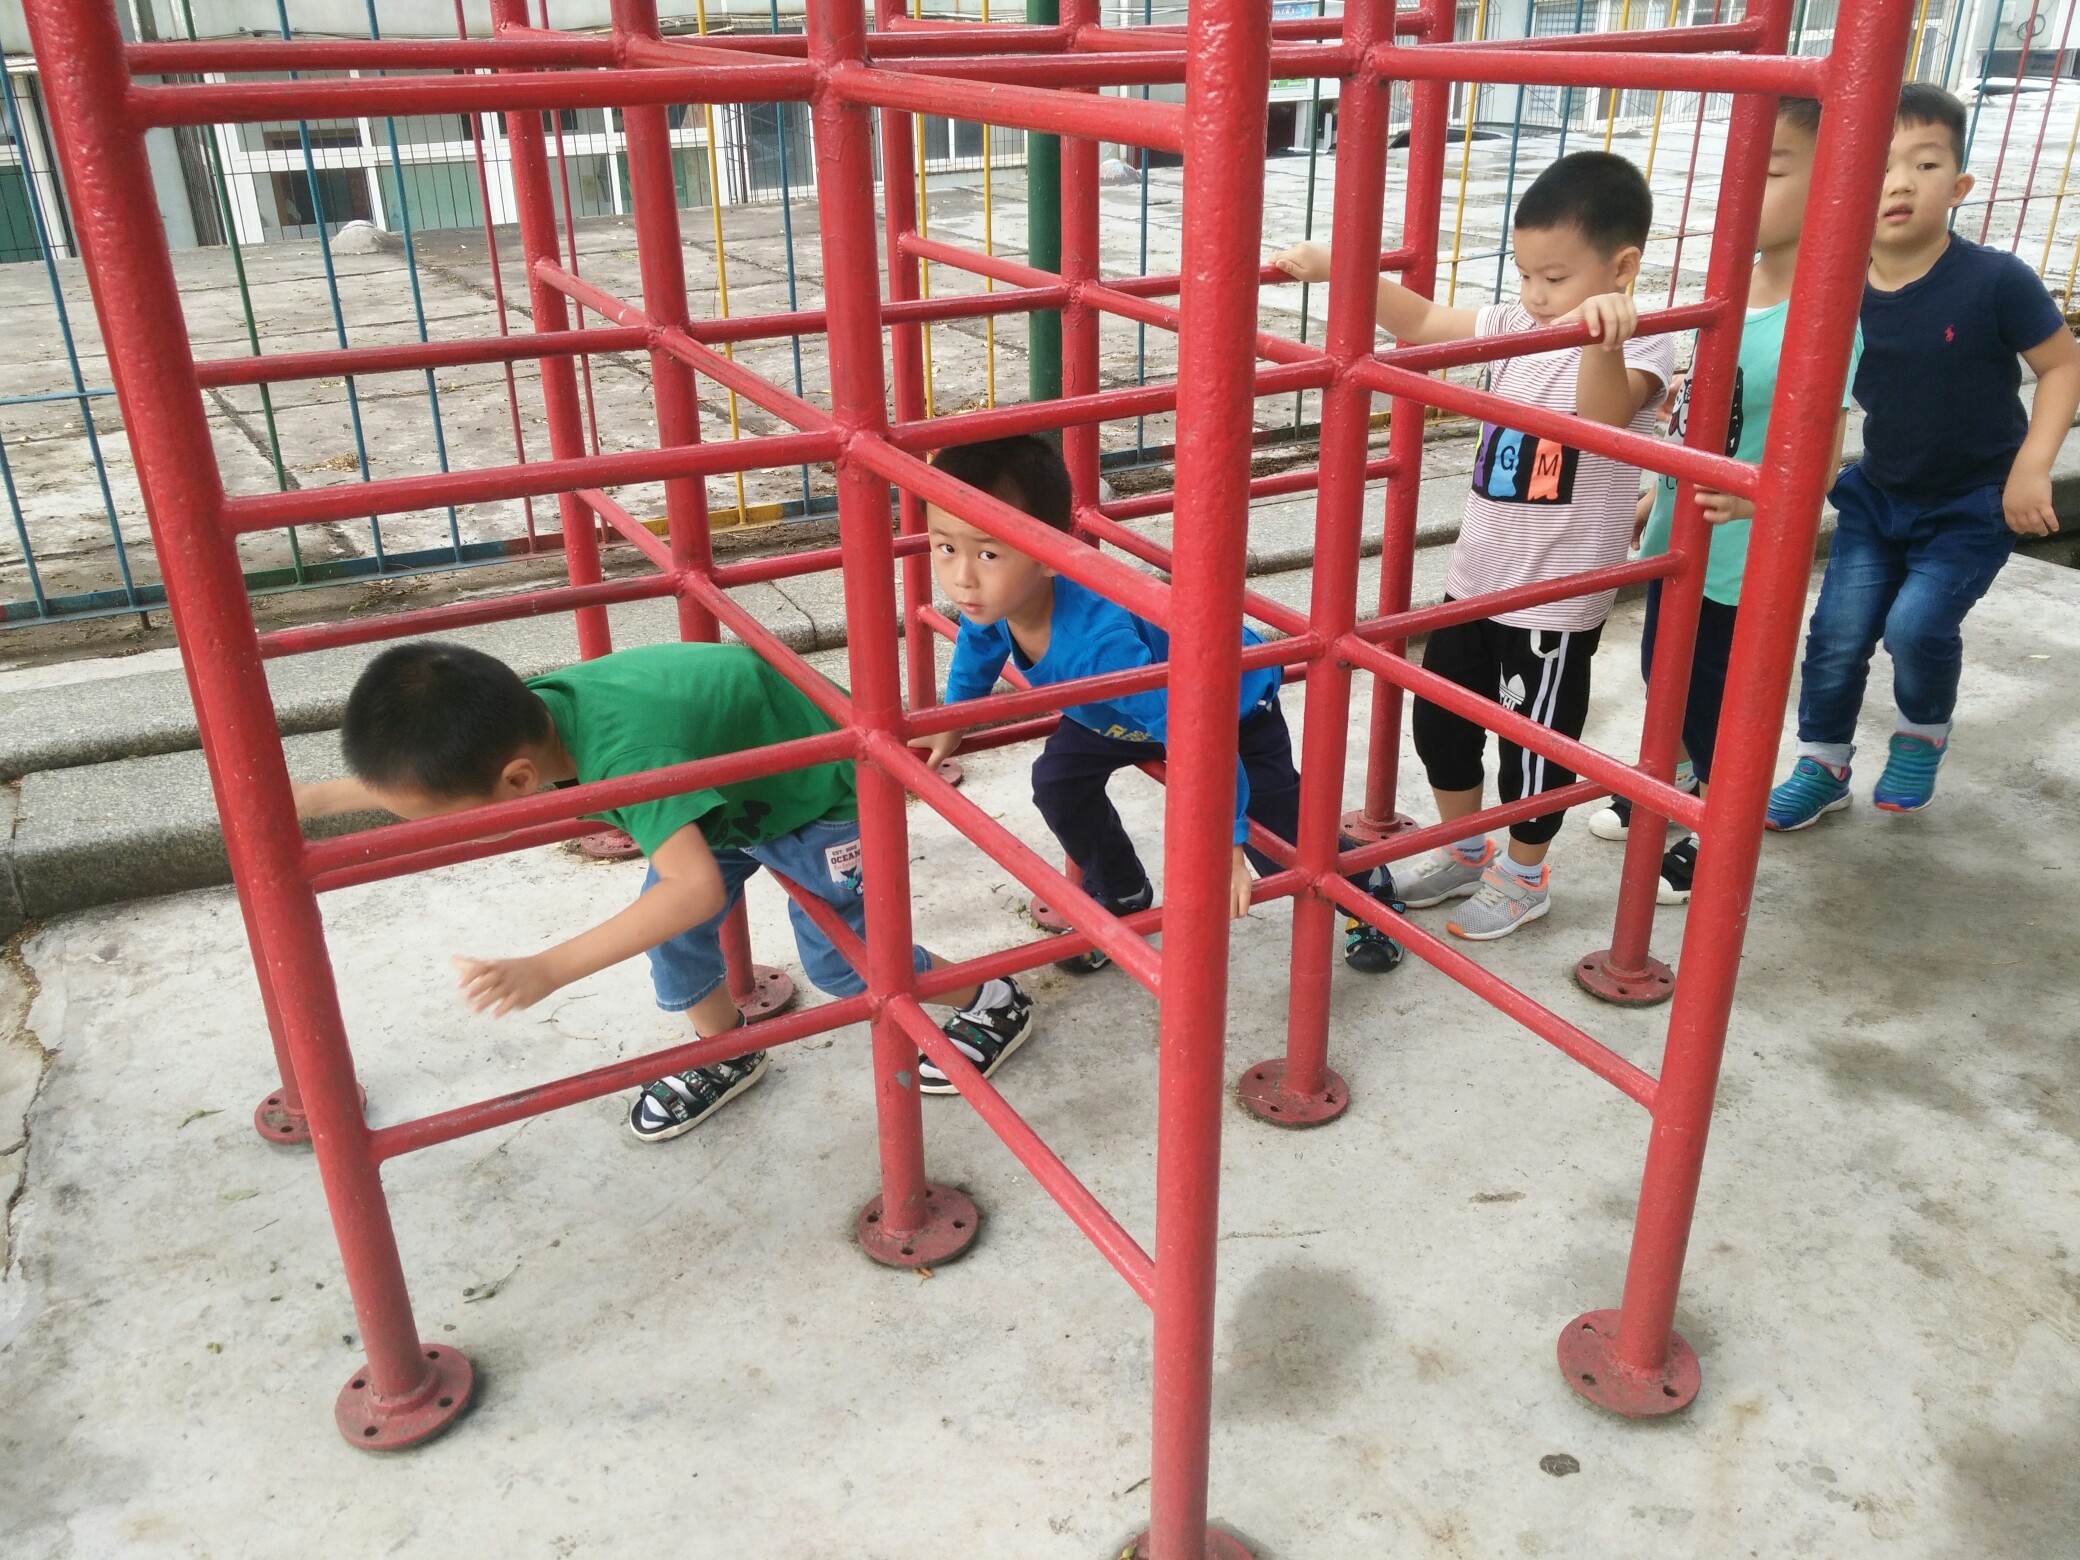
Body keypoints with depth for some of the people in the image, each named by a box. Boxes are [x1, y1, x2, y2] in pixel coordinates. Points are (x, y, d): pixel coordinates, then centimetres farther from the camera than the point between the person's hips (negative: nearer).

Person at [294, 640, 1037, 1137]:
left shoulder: (621, 754, -45)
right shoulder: (523, 713, -19)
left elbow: (698, 888, -54)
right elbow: (409, 773, 4)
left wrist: (546, 970, -54)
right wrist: (312, 798, 4)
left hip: (818, 788, -7)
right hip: (730, 786, 8)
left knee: (838, 956, 5)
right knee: (670, 927, 4)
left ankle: (993, 1002, 27)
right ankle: (726, 1053, 29)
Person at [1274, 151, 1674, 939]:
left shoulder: (1640, 346, -16)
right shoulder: (1516, 326, 3)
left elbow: (1604, 415, -36)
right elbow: (1421, 322, 8)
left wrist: (1602, 341, -55)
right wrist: (1338, 268, -2)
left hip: (1558, 597, -7)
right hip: (1476, 575, 7)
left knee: (1535, 743, 8)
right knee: (1440, 719, 17)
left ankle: (1522, 876, 30)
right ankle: (1464, 851, 39)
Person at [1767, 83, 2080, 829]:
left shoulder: (1995, 281, -22)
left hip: (1972, 506, -3)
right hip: (1877, 494, 4)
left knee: (1918, 623, -17)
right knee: (1838, 631, 0)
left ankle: (1922, 735, 16)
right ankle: (1821, 767, 22)